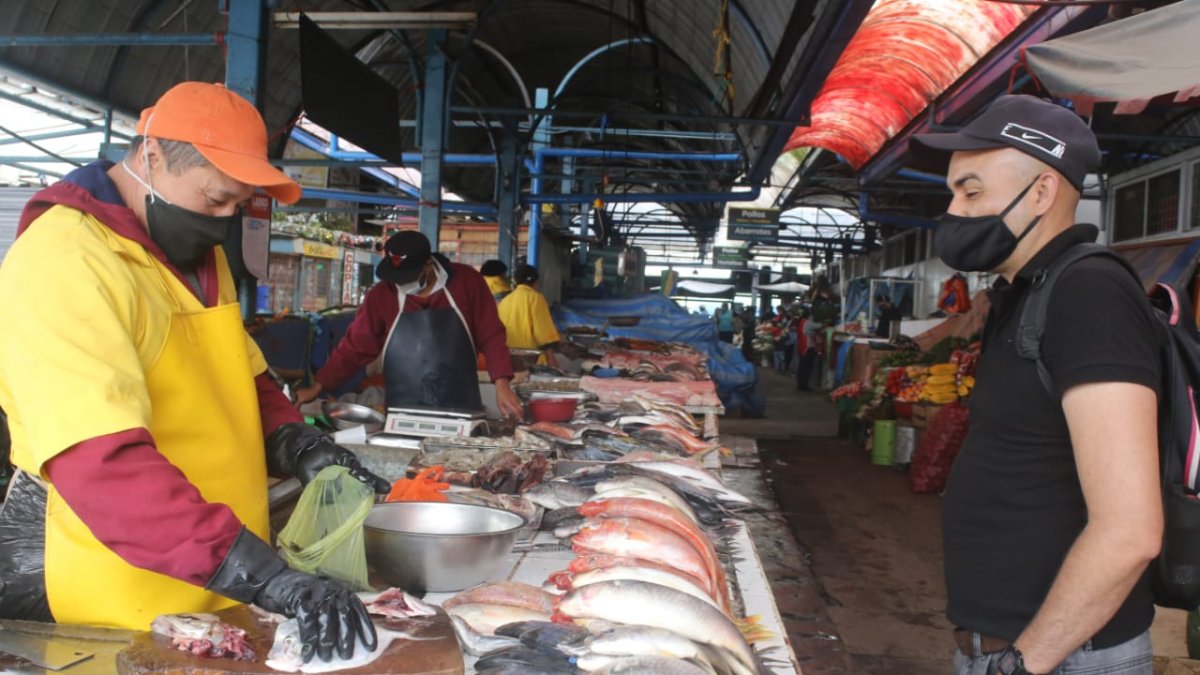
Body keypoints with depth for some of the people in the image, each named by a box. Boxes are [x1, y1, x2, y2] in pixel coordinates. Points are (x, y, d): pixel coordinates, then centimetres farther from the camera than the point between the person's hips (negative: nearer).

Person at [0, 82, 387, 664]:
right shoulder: (62, 264, -22)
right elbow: (103, 464, -32)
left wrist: (300, 448, -5)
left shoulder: (201, 255, 7)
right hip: (104, 613, -8)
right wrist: (270, 578, -37)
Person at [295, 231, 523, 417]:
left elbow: (491, 336, -2)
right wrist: (318, 386, -1)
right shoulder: (381, 295, -1)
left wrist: (502, 384, -10)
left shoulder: (467, 282, -4)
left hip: (462, 412, -1)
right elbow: (354, 346, 3)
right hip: (404, 415, 1)